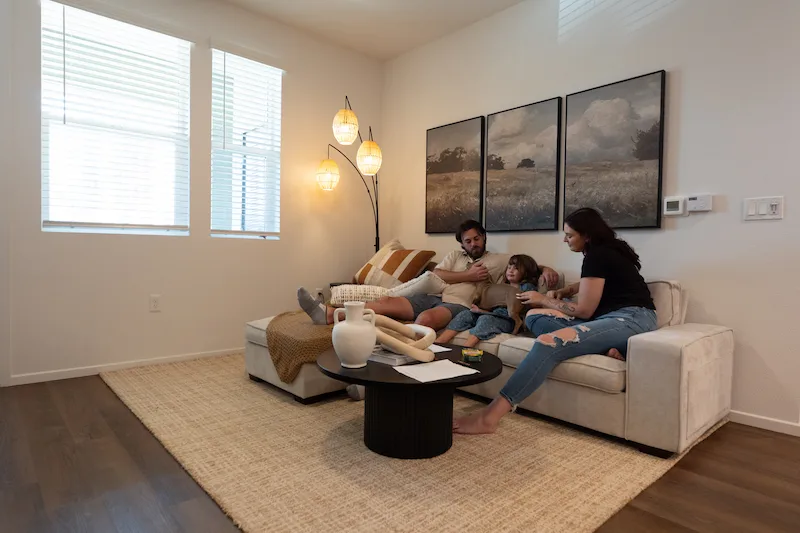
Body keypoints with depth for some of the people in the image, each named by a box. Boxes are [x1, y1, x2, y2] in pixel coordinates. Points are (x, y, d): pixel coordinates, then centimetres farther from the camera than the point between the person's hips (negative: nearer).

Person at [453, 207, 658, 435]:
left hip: (633, 320, -10)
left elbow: (584, 310, -11)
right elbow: (590, 285, 38)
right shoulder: (604, 250, 18)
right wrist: (562, 292, 17)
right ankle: (606, 347, -17)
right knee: (534, 316, -3)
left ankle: (489, 416, -38)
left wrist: (544, 300, 2)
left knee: (549, 342, -33)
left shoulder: (596, 255, -11)